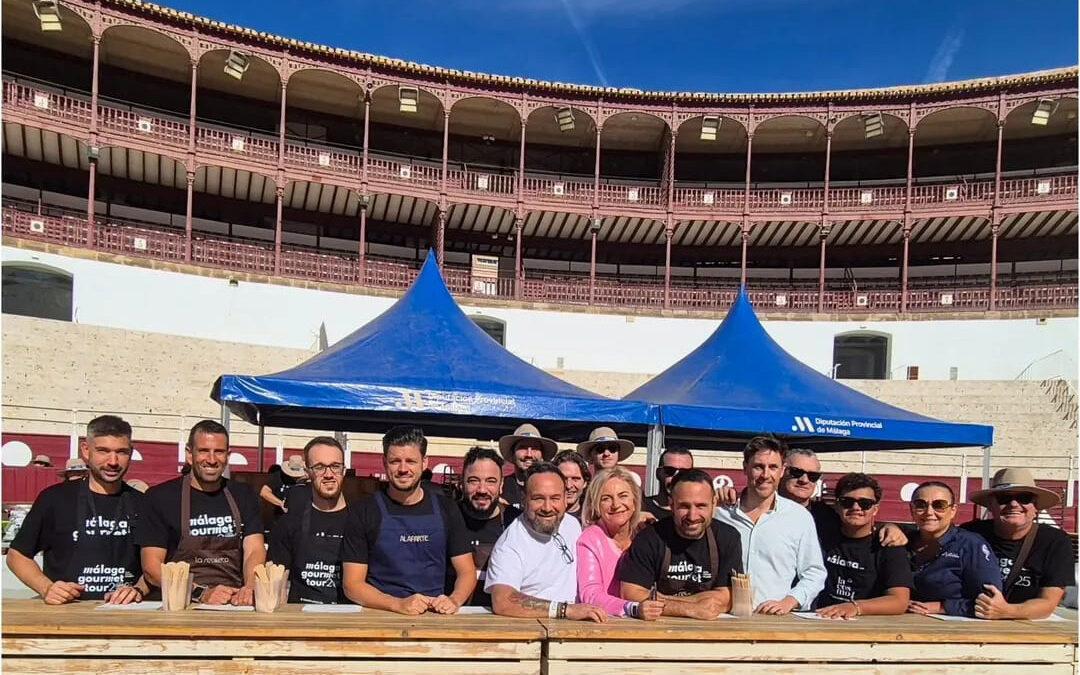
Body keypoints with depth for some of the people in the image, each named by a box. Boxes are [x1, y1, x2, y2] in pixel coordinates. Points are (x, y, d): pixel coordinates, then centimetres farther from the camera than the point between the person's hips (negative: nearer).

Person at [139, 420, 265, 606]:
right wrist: (200, 593, -17)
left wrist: (250, 588, -19)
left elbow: (254, 551, 3)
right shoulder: (161, 497, 4)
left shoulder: (243, 496, 14)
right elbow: (151, 564, -3)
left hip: (234, 604, 2)